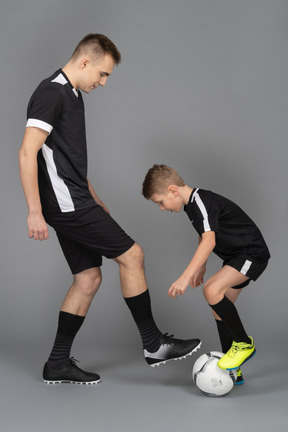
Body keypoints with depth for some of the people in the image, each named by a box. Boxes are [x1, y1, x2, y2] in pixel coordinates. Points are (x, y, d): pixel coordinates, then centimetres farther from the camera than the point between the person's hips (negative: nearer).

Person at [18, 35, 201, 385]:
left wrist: (92, 197, 27)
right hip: (67, 205, -10)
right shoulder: (52, 93, -14)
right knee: (131, 255, -5)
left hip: (74, 204, 10)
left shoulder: (72, 95, 17)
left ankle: (58, 364, 17)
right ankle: (153, 344, 7)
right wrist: (34, 212, -25)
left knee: (88, 278, 10)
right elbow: (27, 153, -22)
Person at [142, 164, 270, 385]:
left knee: (212, 290, -26)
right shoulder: (192, 204, 8)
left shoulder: (202, 201, -23)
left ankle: (244, 343, -7)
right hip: (236, 256, 11)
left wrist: (185, 277, -40)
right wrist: (201, 266, 22)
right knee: (220, 308, 8)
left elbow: (209, 241, -35)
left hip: (253, 254, -11)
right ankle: (232, 371, 18)